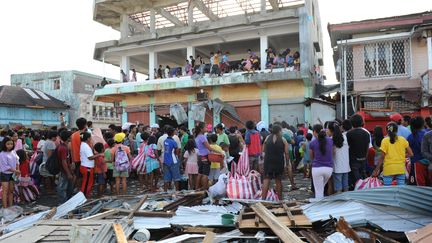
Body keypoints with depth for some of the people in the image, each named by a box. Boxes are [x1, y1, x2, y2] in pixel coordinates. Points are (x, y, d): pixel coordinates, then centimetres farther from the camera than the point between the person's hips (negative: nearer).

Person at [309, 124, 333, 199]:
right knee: (321, 188, 23)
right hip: (329, 168, 4)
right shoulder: (330, 140, 4)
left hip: (317, 168, -3)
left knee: (319, 191, 3)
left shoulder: (312, 143, -3)